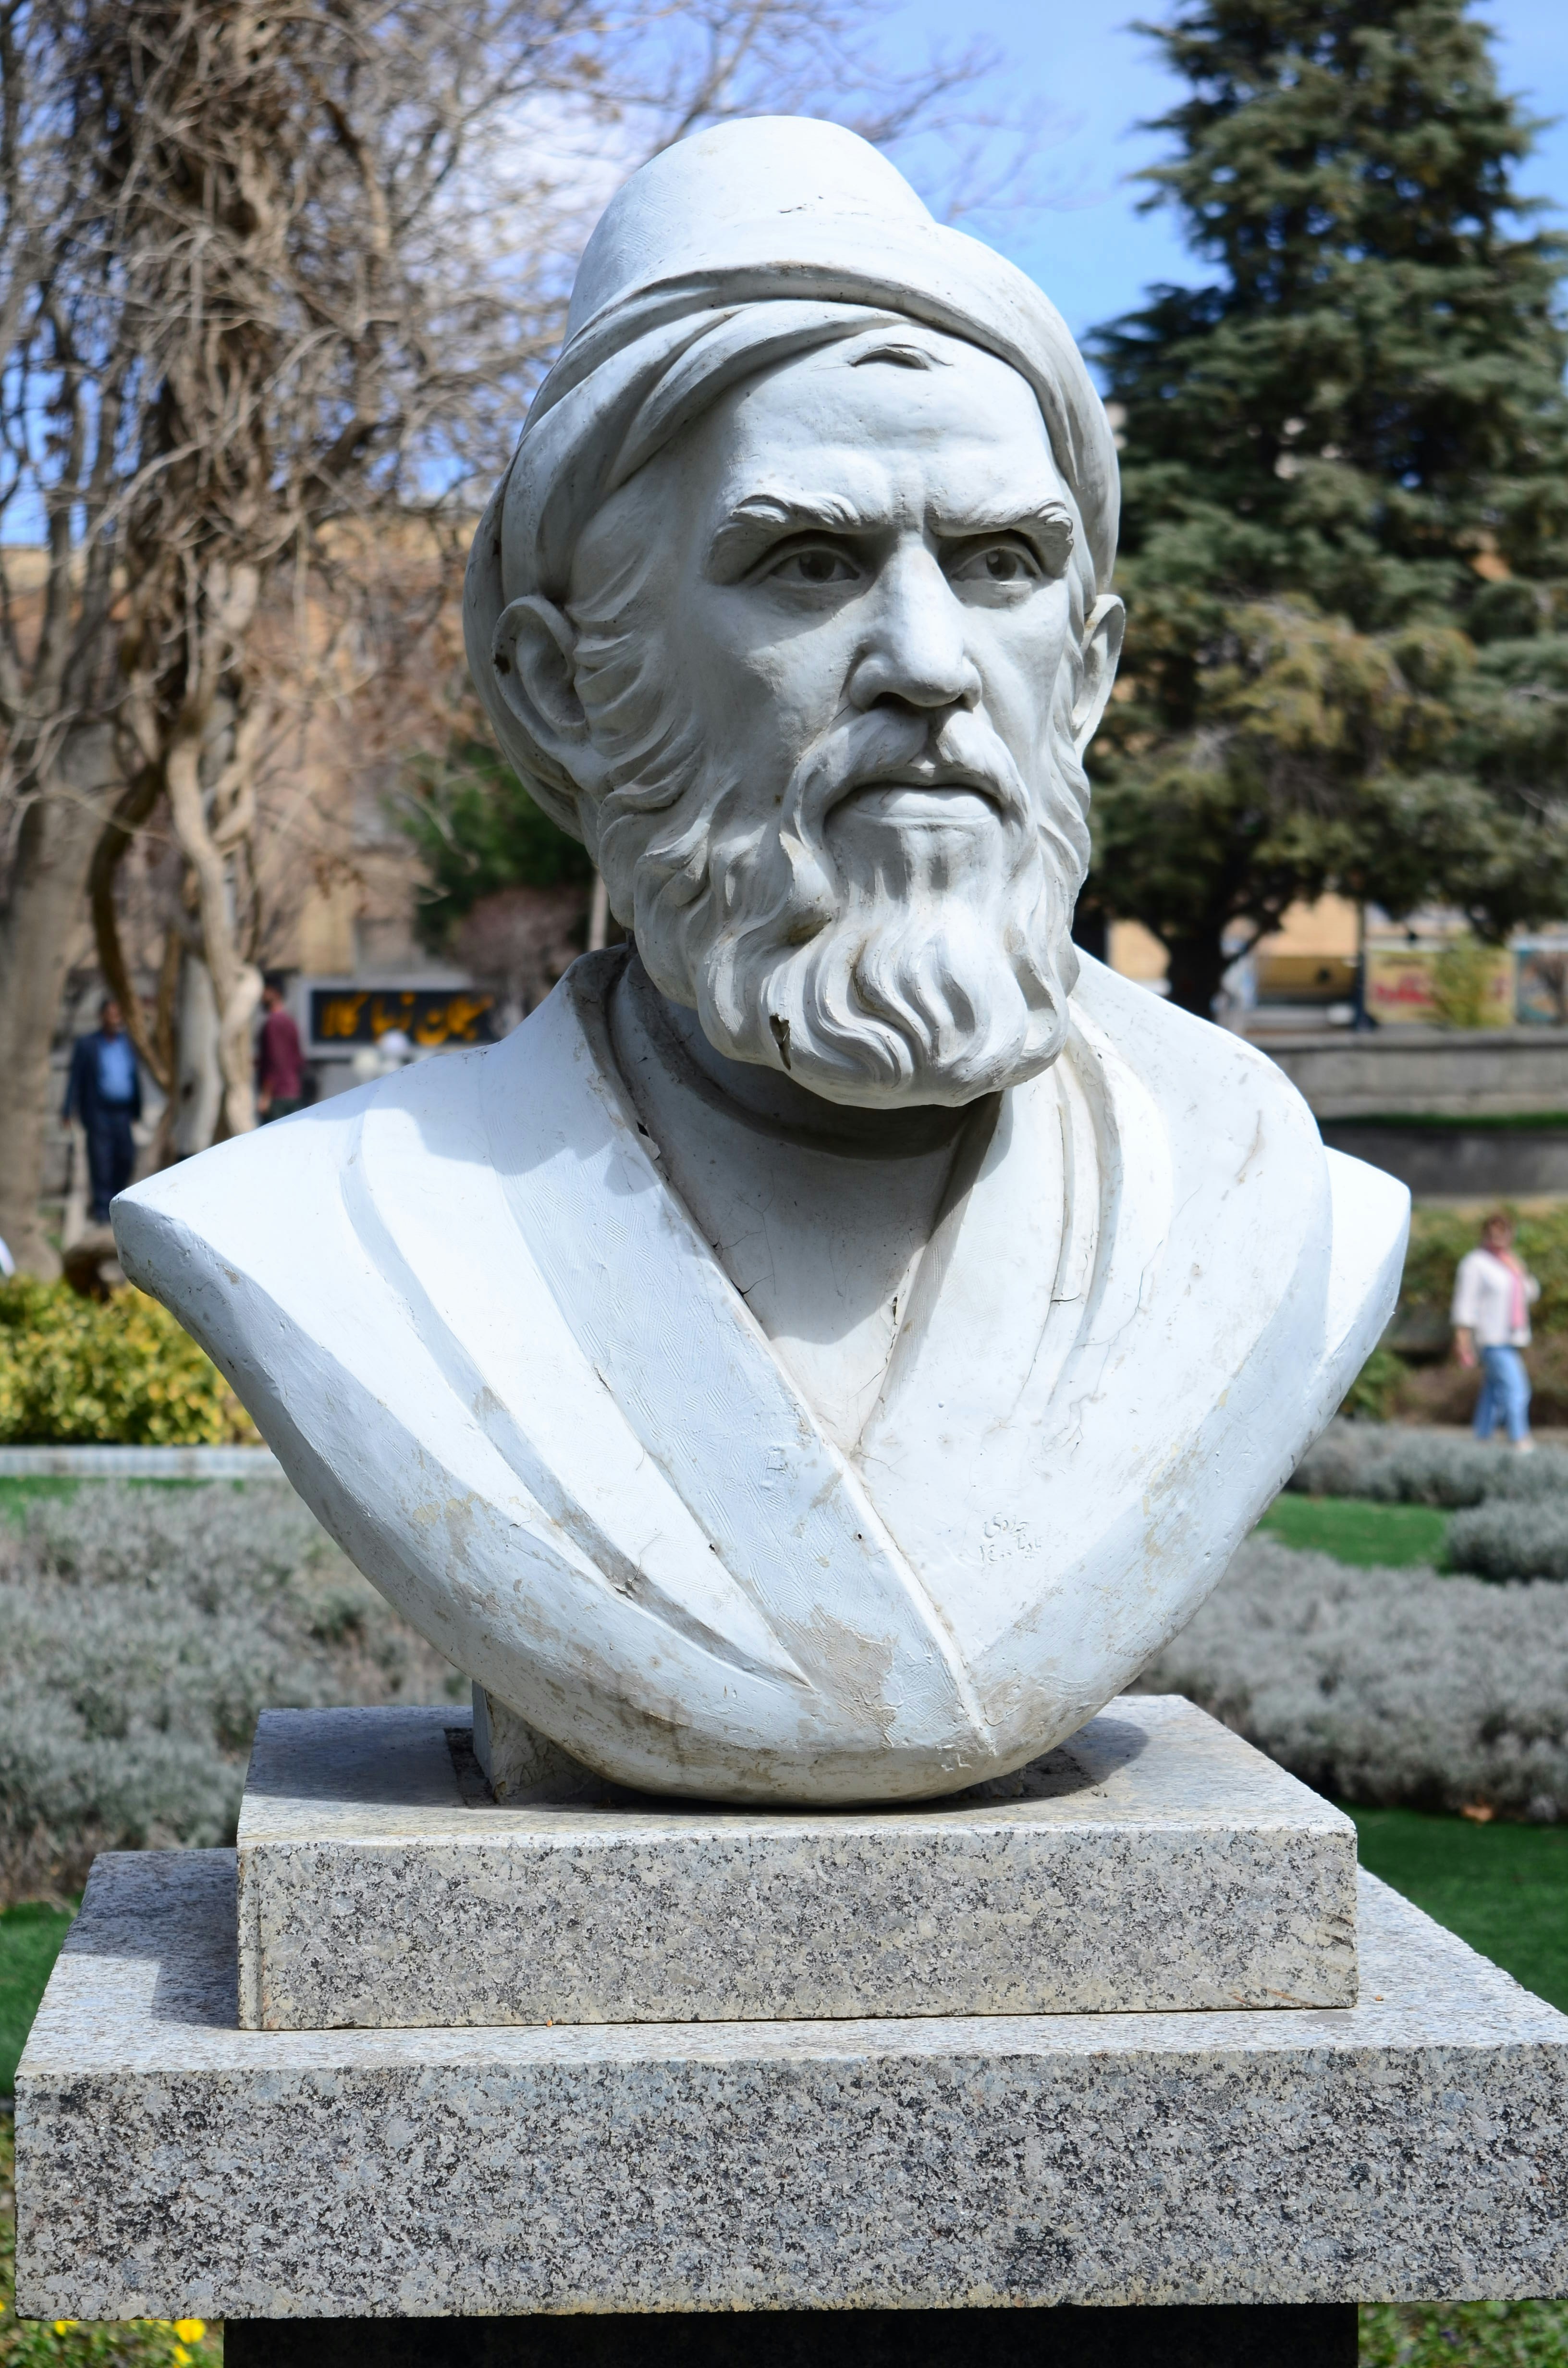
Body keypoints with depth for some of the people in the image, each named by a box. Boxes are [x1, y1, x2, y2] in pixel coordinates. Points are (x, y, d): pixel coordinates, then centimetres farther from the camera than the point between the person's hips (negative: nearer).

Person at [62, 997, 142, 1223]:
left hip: (122, 1112, 3)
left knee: (126, 1158, 1)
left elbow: (135, 1076, 14)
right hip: (98, 1112, -3)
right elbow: (75, 1078, -2)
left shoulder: (129, 1043, 10)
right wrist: (69, 1111, -8)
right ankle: (102, 1209, 2)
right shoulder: (86, 1045, 1)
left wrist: (137, 1109, 12)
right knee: (101, 1160, -4)